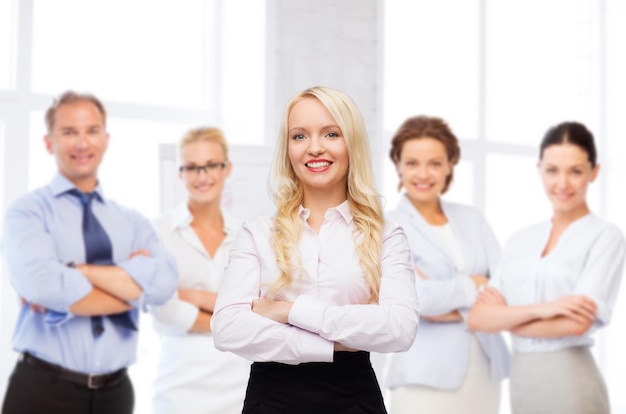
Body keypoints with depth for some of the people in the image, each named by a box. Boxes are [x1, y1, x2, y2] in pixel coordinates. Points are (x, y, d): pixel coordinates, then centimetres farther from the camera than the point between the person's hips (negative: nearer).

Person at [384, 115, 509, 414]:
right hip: (426, 376, -4)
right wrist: (474, 284, -4)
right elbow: (417, 297, -17)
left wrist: (449, 303, -14)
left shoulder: (471, 218, 11)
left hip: (485, 370, 4)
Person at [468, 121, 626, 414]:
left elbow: (576, 323, -16)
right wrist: (539, 309, -16)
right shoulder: (520, 241, 9)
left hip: (570, 382, -5)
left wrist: (505, 317, -4)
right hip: (521, 383, 5)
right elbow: (478, 318, -1)